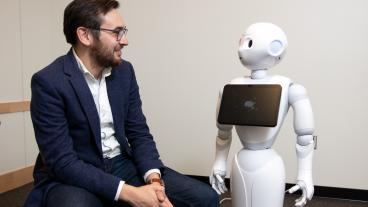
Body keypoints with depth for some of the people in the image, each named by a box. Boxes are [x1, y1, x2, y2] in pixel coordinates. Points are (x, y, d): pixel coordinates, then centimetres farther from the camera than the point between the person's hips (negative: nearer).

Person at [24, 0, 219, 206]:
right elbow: (62, 161, -20)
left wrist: (154, 179, -17)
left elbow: (139, 133, 2)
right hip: (71, 175, -4)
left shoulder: (124, 71, 0)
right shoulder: (48, 82, -16)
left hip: (122, 166, 5)